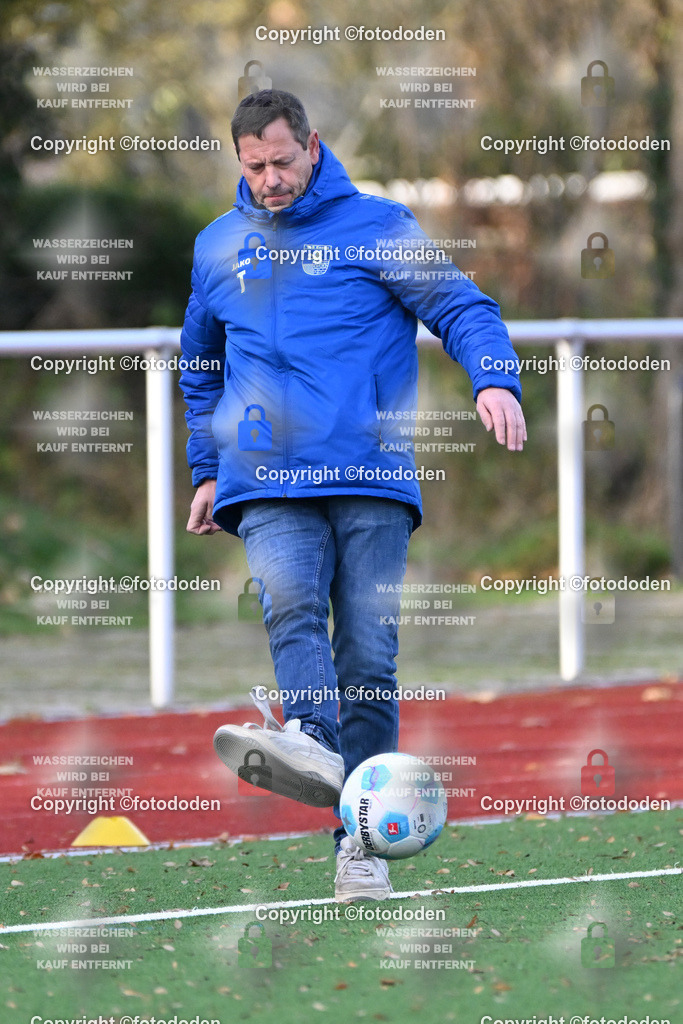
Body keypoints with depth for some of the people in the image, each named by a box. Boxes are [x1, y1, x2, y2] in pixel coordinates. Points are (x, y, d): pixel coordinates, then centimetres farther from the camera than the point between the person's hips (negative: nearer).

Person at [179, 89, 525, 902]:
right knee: (290, 605, -25)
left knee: (369, 652, -6)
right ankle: (313, 746, -49)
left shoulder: (377, 228, 5)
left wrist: (494, 379, -20)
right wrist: (205, 469, 28)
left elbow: (462, 307, -1)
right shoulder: (218, 247, 18)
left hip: (371, 479, -2)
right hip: (267, 483, 2)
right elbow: (200, 367, 32)